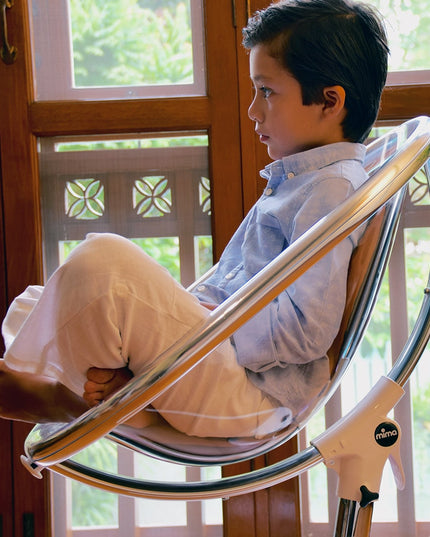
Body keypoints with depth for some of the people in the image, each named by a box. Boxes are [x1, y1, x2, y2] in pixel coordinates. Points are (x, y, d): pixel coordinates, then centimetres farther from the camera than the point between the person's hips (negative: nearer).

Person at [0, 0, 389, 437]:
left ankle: (58, 393, -4)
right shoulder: (293, 181, 21)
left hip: (251, 392, -10)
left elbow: (308, 327, -22)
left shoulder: (331, 188, -11)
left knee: (103, 261, -24)